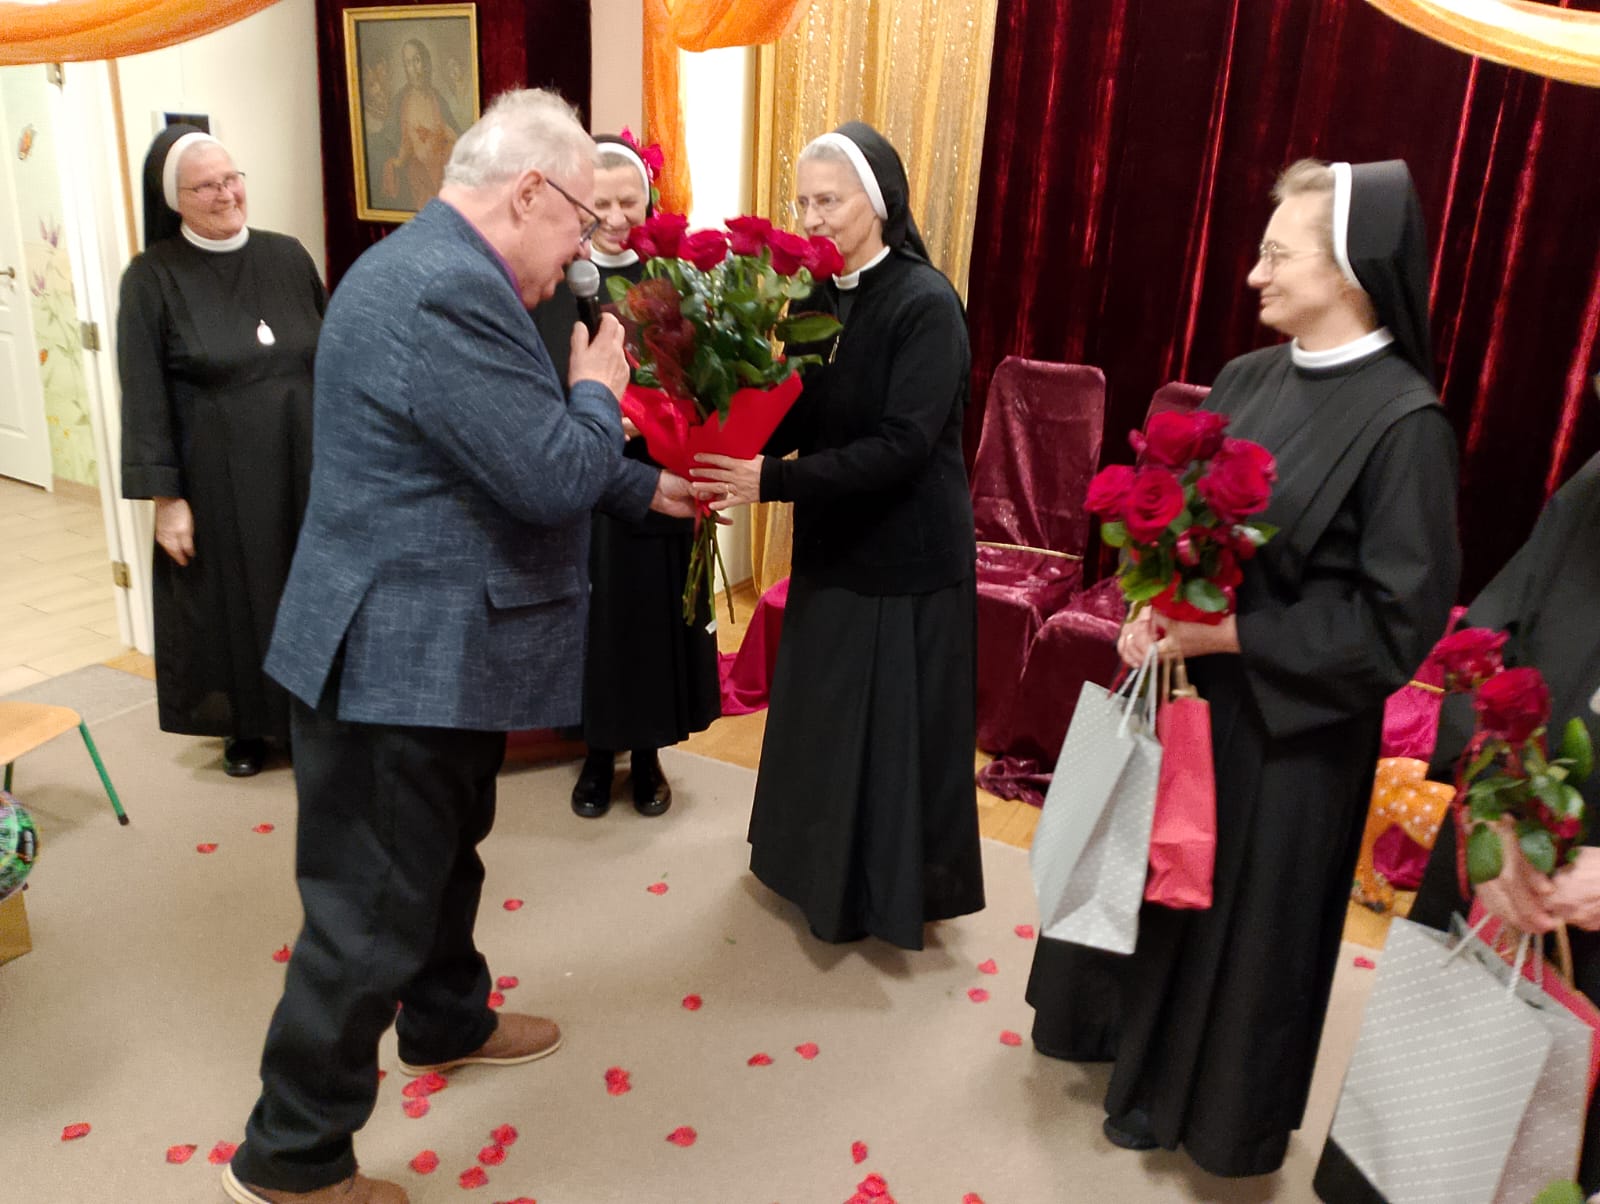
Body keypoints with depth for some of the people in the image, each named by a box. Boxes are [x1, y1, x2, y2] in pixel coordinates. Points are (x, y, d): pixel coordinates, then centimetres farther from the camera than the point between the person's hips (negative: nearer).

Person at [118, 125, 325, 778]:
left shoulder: (287, 256, 3)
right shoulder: (152, 276, -7)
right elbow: (144, 395, -8)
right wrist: (164, 496, -12)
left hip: (304, 462, 3)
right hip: (216, 474, -3)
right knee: (230, 597, 10)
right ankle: (244, 725, 28)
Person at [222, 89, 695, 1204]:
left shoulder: (438, 269, 11)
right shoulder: (446, 291, -25)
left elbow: (520, 456, 19)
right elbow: (553, 475, -26)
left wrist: (646, 487, 20)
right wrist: (598, 391, -7)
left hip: (429, 645, 11)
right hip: (403, 659, -11)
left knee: (443, 854, 27)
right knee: (374, 911, 4)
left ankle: (448, 1021, 50)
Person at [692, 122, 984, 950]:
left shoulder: (926, 303, -18)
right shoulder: (815, 296, 3)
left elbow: (901, 446, -26)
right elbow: (799, 418, 5)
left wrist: (771, 481, -30)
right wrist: (733, 452, -15)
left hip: (906, 556, -7)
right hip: (833, 543, 7)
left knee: (894, 727, 5)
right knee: (820, 716, 18)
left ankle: (890, 892, 26)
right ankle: (820, 863, 40)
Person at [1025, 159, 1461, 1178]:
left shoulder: (1404, 421, -19)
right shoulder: (1248, 378, 1)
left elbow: (1399, 621, -19)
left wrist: (1224, 634, -20)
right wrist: (1153, 608, -10)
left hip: (1290, 727, -6)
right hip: (1187, 684, 7)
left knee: (1242, 910, 12)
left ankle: (1204, 1100, 38)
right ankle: (1130, 1030, 49)